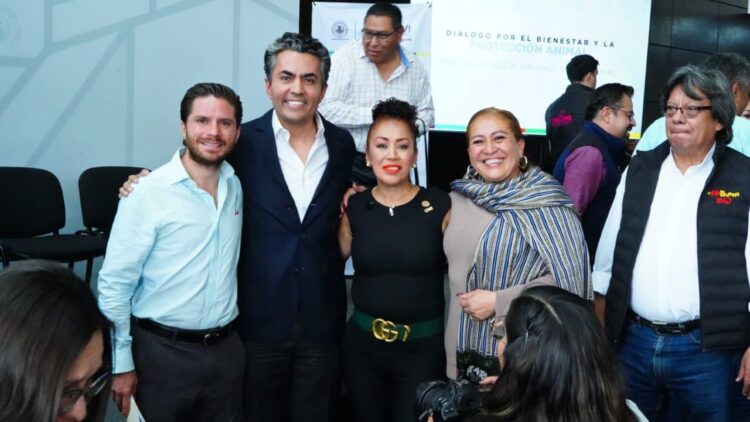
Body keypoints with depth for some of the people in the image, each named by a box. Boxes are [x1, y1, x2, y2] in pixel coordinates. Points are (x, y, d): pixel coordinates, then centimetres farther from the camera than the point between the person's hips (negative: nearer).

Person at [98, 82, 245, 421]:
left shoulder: (235, 187, 2)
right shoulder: (148, 194, -14)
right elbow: (114, 284, -11)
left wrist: (225, 336, 10)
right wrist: (121, 364, -9)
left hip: (227, 349, 5)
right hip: (163, 353, -5)